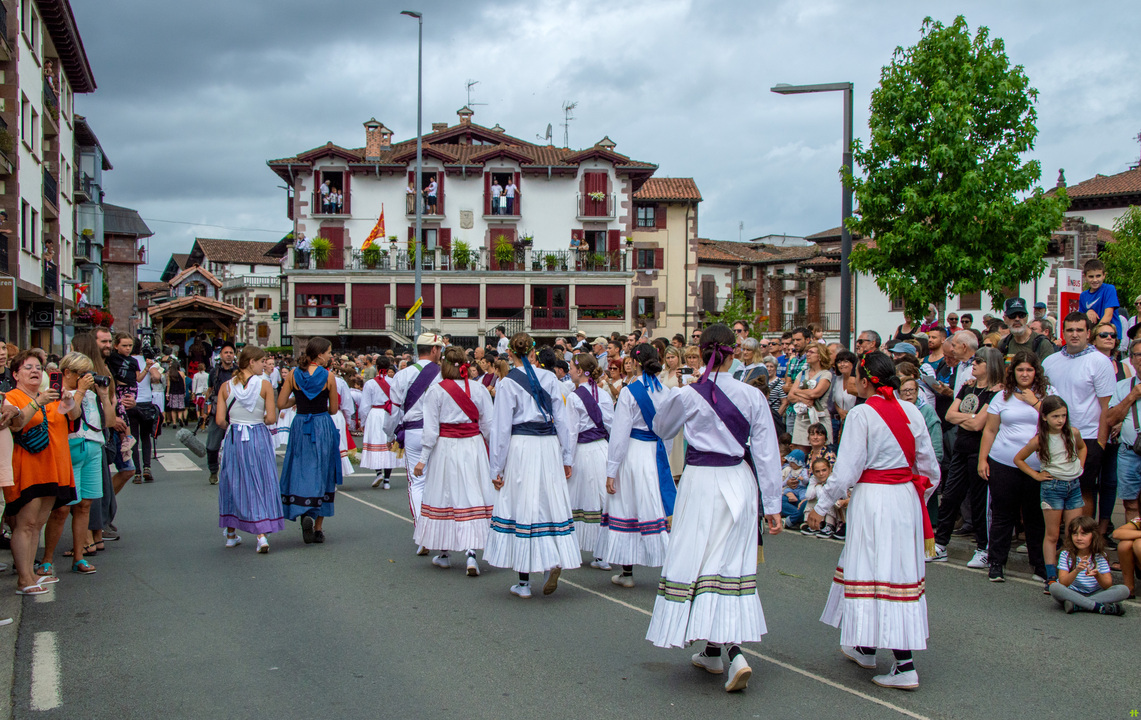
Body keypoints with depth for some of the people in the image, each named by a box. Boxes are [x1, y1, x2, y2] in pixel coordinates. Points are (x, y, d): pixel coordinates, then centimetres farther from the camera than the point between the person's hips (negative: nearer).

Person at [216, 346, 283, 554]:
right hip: (259, 438, -3)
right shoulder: (265, 385, -7)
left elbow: (219, 420, -2)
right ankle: (262, 535, -6)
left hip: (233, 438, 3)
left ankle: (231, 534, 24)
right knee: (261, 484, 3)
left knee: (232, 482, 16)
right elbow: (271, 418, -9)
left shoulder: (226, 386, 1)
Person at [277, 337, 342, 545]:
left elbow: (281, 403, -1)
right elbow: (334, 409, -1)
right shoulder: (328, 377, -7)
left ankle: (306, 514, -13)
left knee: (301, 472, 11)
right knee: (322, 474, 8)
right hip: (323, 427, -2)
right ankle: (318, 527, 10)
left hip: (300, 427, 2)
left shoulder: (293, 375, -1)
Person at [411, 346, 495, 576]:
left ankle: (443, 554, 21)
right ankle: (471, 552, -10)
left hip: (445, 447, -1)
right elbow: (488, 425, 2)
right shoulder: (479, 389, -2)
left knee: (444, 494, 10)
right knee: (472, 496, 3)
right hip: (473, 447, 1)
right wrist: (490, 448, 19)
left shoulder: (436, 391, -7)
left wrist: (423, 458, -1)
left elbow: (430, 428, -7)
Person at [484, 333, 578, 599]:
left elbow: (501, 428, -4)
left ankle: (524, 583, 6)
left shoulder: (507, 383, -4)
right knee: (552, 502, 10)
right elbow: (562, 419, 8)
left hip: (521, 446, -3)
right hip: (549, 445, 3)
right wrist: (567, 457, 14)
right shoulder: (550, 378, 6)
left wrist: (497, 467, 0)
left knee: (522, 506, 2)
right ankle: (555, 561, -11)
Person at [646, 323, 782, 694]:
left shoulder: (687, 395, -8)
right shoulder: (752, 396, -4)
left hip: (701, 482, -2)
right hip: (740, 483, 2)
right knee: (731, 562, 9)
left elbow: (662, 428, 12)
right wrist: (772, 504, 5)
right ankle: (732, 646, 3)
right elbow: (766, 452, -1)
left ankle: (716, 651, 4)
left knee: (699, 560, 5)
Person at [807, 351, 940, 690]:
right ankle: (865, 648, 31)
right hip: (906, 498, 7)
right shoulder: (911, 412, 5)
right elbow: (929, 468, 9)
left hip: (873, 500, -7)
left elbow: (847, 470, -13)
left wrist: (822, 506, -3)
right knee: (899, 570, 15)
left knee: (878, 573, -2)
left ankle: (904, 666, -5)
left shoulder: (862, 414, -12)